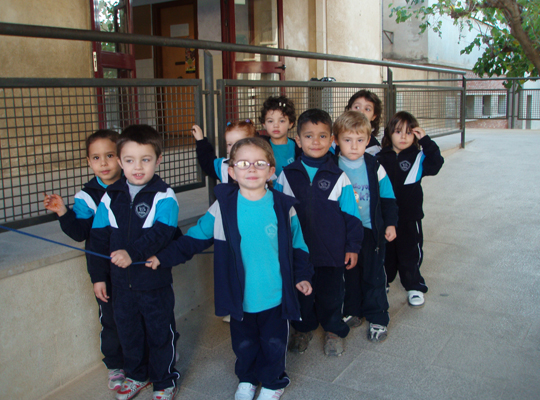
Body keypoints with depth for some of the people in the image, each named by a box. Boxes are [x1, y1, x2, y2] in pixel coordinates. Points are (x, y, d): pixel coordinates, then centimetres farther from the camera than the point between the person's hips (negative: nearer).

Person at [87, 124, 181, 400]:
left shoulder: (164, 196, -13)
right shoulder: (111, 197, 1)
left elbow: (160, 233, -24)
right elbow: (99, 238, 5)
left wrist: (133, 253, -37)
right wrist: (98, 275, 4)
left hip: (154, 279, -4)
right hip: (121, 281, 5)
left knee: (160, 332, 10)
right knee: (128, 331, 21)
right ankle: (137, 375, 44)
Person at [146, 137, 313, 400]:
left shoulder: (283, 207, -6)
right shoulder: (223, 207, -7)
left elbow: (298, 245, 5)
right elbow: (194, 238, -1)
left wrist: (302, 276, 3)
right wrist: (163, 258, -8)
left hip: (276, 297, 0)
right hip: (240, 298, 1)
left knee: (274, 343, 13)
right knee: (244, 343, 17)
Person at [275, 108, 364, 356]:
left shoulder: (339, 177, -3)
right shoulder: (287, 175, -1)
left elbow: (351, 214, 1)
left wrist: (353, 247, 0)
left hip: (332, 250, -1)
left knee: (330, 292, 11)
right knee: (299, 291, 13)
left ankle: (334, 331, 34)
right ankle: (303, 329, 36)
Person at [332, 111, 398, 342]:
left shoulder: (374, 167, -6)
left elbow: (387, 197, 3)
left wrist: (390, 223, 1)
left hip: (371, 230, -1)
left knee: (374, 275, 6)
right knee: (349, 273, 14)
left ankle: (377, 318, 18)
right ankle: (352, 311, 31)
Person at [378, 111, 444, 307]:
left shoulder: (418, 157, -2)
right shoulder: (380, 157, 1)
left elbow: (435, 165, -19)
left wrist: (425, 141, -22)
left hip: (410, 215, -1)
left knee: (410, 253, 9)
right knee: (385, 252, 15)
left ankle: (414, 287, 25)